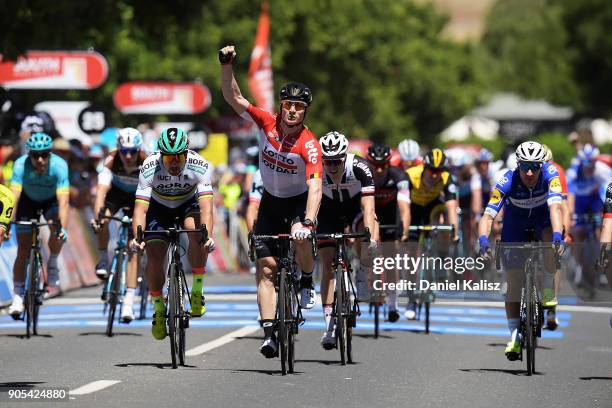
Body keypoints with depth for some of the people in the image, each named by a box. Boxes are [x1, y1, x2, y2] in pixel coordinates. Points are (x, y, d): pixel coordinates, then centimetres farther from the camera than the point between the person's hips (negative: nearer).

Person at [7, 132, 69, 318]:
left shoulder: (59, 165, -34)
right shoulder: (21, 165, -33)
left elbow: (63, 201, -39)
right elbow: (14, 196, -39)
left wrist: (63, 228, -51)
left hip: (51, 201, 0)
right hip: (28, 201, 0)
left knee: (57, 233, -28)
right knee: (23, 250, -6)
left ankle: (52, 264, 1)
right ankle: (17, 297, 1)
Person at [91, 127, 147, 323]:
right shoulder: (111, 161, -32)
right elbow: (102, 190, -42)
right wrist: (97, 216, -57)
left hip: (137, 197, -1)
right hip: (116, 192, 1)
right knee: (103, 220, -33)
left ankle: (129, 301, -12)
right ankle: (103, 261, -7)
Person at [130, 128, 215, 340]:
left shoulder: (199, 166, -32)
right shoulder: (149, 169, -32)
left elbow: (206, 206, -39)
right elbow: (140, 209, -35)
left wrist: (208, 235, -57)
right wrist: (137, 237, -53)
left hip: (189, 204, 0)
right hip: (159, 207, 0)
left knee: (196, 231, -32)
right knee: (154, 257, -16)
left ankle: (197, 292, -17)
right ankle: (158, 309, 7)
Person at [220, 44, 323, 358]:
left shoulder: (309, 144, -27)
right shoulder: (267, 123, -16)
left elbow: (315, 187, -36)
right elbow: (233, 98, -19)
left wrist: (307, 221, -49)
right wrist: (226, 66, -34)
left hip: (299, 201, -3)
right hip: (271, 201, 3)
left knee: (300, 238, -35)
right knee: (266, 267, -8)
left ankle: (307, 281, -3)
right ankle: (269, 332, -11)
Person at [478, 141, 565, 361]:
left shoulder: (549, 174, -30)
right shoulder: (507, 181, -31)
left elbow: (555, 206, -42)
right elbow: (488, 215, -36)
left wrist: (557, 234, -59)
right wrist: (483, 240, -54)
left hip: (542, 218, 0)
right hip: (516, 223, 0)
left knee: (551, 237, -35)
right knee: (513, 278, -10)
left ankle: (548, 290, -13)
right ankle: (514, 336, 0)